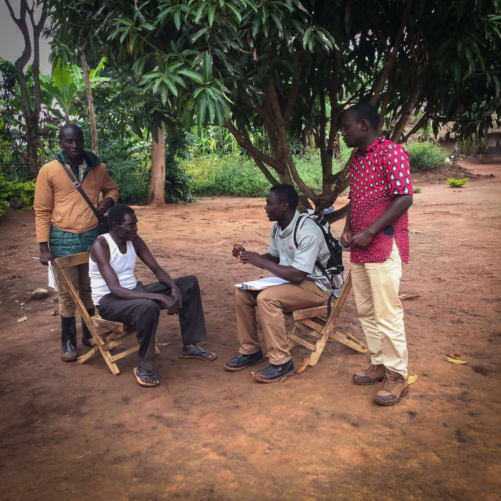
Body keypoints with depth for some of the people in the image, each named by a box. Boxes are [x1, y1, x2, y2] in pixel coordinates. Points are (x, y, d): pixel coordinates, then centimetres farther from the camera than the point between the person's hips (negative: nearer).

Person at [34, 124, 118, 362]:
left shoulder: (98, 167, 4)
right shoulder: (49, 171, -5)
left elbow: (112, 188, 23)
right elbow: (42, 211, -2)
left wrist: (108, 200, -2)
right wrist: (44, 246, -7)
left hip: (94, 236, 3)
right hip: (63, 239, -3)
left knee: (91, 289, 13)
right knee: (67, 292, 4)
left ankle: (90, 333, 30)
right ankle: (69, 343, 16)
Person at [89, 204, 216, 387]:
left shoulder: (134, 241, 1)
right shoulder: (101, 246, -21)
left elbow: (157, 270, 6)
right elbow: (116, 289, -31)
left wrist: (174, 287, -17)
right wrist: (160, 297, -36)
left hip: (134, 291, 8)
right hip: (108, 300, -8)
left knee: (189, 283, 2)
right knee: (149, 307, -41)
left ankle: (189, 346, 8)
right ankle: (144, 367, -18)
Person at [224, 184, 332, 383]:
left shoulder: (307, 232, -25)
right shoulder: (278, 228, 2)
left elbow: (297, 275, -29)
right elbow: (273, 258, 15)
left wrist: (260, 261, -24)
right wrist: (248, 256, -3)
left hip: (316, 286, -9)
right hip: (289, 280, 9)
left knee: (266, 298, -31)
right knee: (242, 293, -4)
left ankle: (281, 362, -18)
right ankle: (250, 350, 10)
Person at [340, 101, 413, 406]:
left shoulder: (391, 152, -9)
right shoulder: (356, 159, 17)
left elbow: (404, 198, -16)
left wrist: (369, 233, -18)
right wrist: (347, 230, 6)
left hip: (384, 246, -8)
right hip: (360, 249, 9)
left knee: (387, 313, -5)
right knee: (366, 311, 12)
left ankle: (397, 376, 7)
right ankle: (379, 365, 25)